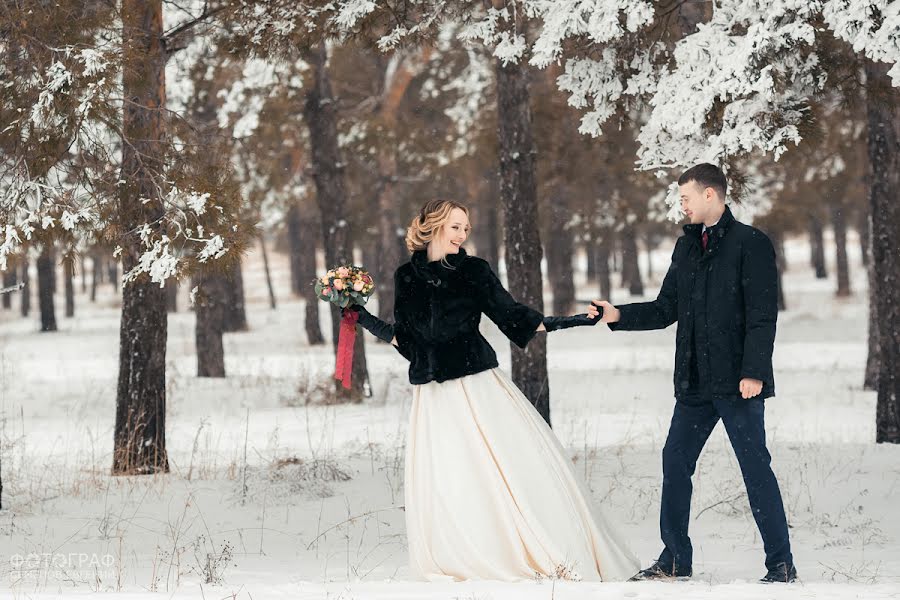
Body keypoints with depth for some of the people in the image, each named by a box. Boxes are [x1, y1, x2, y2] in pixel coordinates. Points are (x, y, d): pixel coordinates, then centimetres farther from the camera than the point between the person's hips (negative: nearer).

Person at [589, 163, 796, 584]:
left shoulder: (750, 244, -7)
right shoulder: (687, 246, 15)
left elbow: (762, 315, -12)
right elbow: (666, 309, 18)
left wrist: (754, 371, -19)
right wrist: (619, 316, 5)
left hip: (738, 383, -7)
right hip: (695, 383, 7)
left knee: (755, 467, -4)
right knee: (675, 462, 6)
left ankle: (781, 564, 2)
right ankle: (675, 561, 15)